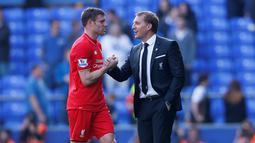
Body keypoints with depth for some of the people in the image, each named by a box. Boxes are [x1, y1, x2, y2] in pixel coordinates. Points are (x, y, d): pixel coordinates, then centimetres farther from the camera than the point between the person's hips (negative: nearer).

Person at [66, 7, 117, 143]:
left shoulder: (97, 45, 15)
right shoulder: (81, 45, -14)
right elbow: (86, 80, -18)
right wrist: (106, 67, -11)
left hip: (98, 105, 8)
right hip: (82, 105, -8)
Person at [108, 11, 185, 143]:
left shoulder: (168, 46, -3)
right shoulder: (135, 51, 15)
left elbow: (179, 76, -7)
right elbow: (122, 76, 11)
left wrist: (168, 101, -14)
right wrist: (112, 67, -10)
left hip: (162, 105, -6)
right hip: (142, 106, 6)